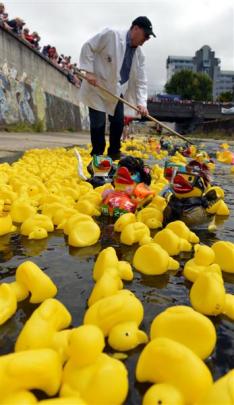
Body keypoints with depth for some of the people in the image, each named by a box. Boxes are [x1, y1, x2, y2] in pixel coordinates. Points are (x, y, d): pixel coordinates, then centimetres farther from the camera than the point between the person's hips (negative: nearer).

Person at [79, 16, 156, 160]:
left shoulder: (139, 55, 0)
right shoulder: (111, 35, -17)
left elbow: (141, 80, -2)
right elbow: (88, 47, -14)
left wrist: (141, 103, -15)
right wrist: (88, 71, -22)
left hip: (116, 91, 6)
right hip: (96, 88, -6)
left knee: (118, 122, 6)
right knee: (98, 124, -6)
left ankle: (114, 153, 24)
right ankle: (97, 158, 7)